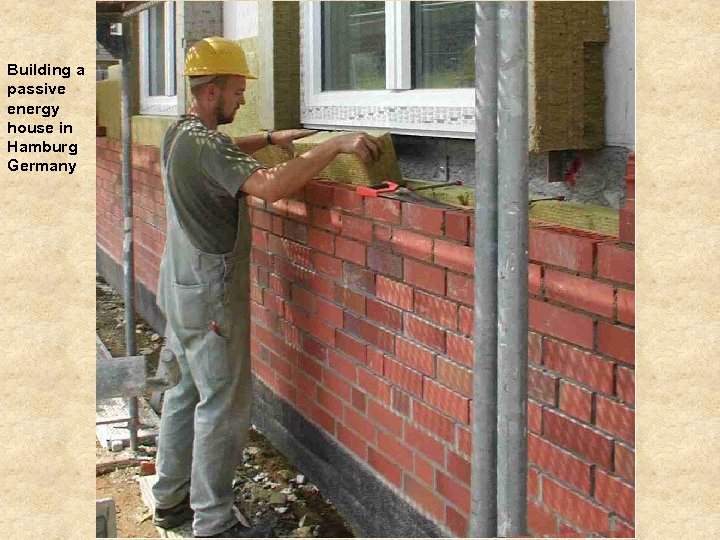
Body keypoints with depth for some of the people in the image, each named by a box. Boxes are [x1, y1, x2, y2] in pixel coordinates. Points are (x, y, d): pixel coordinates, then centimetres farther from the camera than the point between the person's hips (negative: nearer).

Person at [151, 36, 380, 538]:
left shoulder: (180, 133, 8)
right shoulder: (203, 146, -23)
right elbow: (269, 186, -37)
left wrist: (270, 138, 18)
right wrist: (336, 145, -34)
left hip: (182, 286, 10)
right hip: (210, 293, -10)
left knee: (186, 392, 18)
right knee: (224, 406, -3)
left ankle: (171, 497, 29)